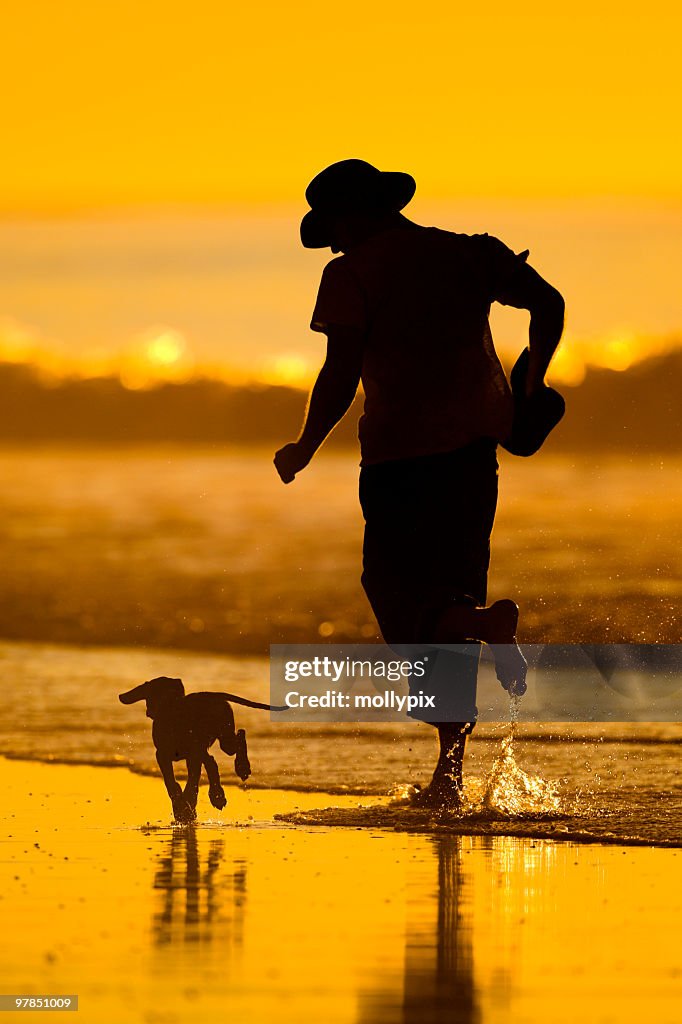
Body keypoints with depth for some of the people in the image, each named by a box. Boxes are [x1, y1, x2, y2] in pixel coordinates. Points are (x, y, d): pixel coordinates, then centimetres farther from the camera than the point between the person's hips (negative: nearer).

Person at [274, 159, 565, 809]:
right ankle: (449, 775, 10)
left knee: (398, 596, 1)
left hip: (400, 451, -6)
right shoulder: (469, 253, 12)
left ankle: (488, 623, -32)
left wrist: (304, 449, 2)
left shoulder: (351, 274, -3)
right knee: (449, 597, 11)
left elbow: (341, 375, -9)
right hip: (474, 445, 6)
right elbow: (548, 304, 6)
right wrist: (531, 387, 16)